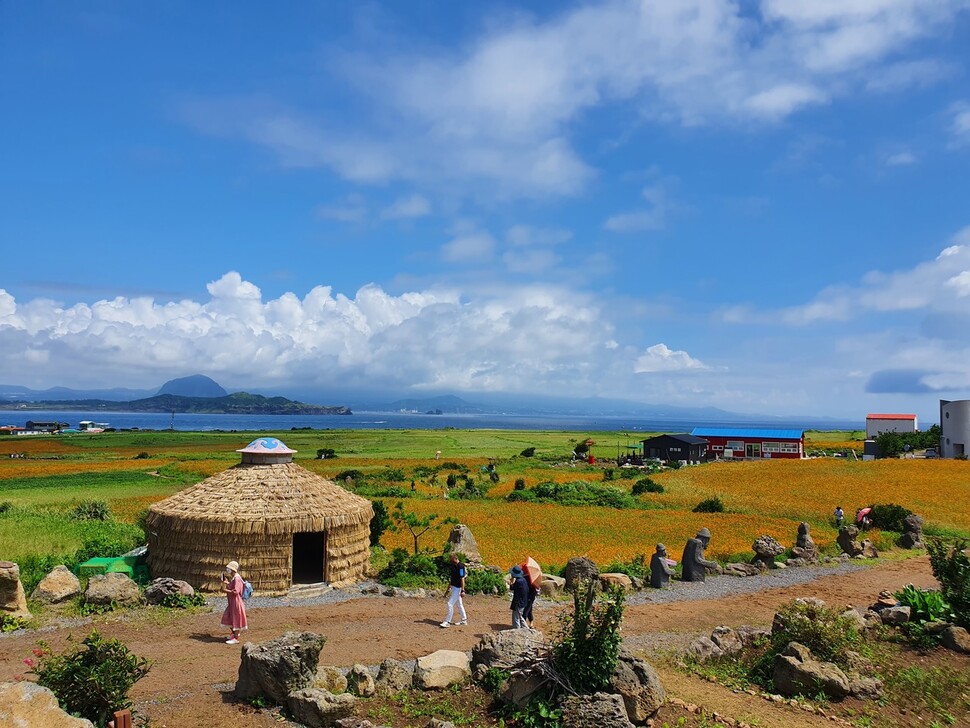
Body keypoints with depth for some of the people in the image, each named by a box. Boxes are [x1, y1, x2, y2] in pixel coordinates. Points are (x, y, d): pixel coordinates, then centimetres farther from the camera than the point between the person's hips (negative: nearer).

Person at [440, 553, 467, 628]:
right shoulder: (453, 566, 10)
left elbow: (462, 579, -21)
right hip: (453, 587, 10)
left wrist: (462, 590, -24)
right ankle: (464, 620, 24)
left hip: (457, 588, -10)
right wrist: (449, 587, 21)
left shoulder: (460, 566, -18)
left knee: (450, 603, -10)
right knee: (459, 604, 15)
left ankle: (448, 622, -5)